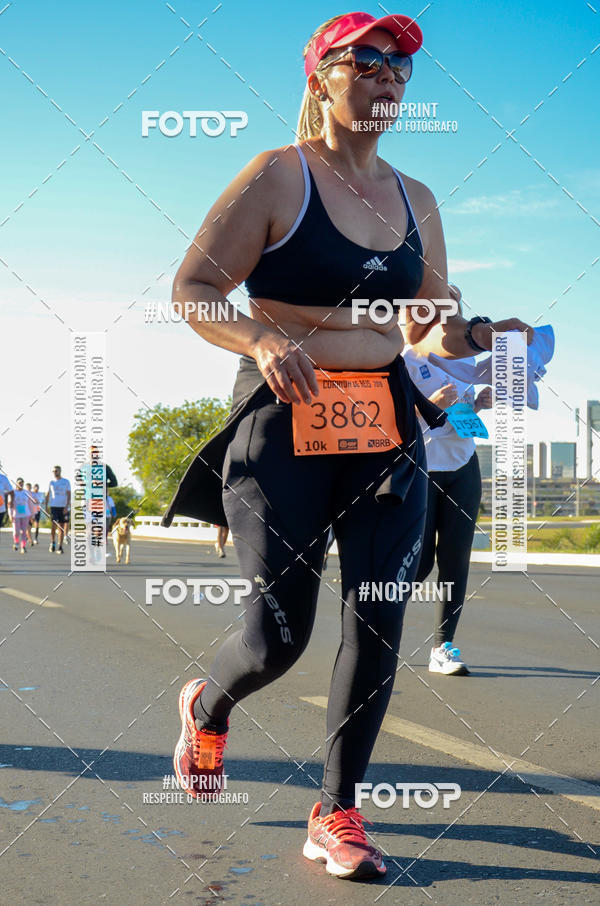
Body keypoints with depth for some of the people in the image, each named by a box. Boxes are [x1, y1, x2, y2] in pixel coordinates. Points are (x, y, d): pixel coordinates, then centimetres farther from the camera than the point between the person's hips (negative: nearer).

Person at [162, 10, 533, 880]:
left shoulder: (415, 200, 14)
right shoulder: (277, 177, -2)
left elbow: (431, 326, 20)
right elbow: (192, 292, -5)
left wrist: (479, 336, -2)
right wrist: (263, 340, -23)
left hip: (386, 430, 5)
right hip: (285, 426, -5)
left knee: (378, 625, -1)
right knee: (278, 637, -4)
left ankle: (336, 816, 16)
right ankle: (206, 705, 33)